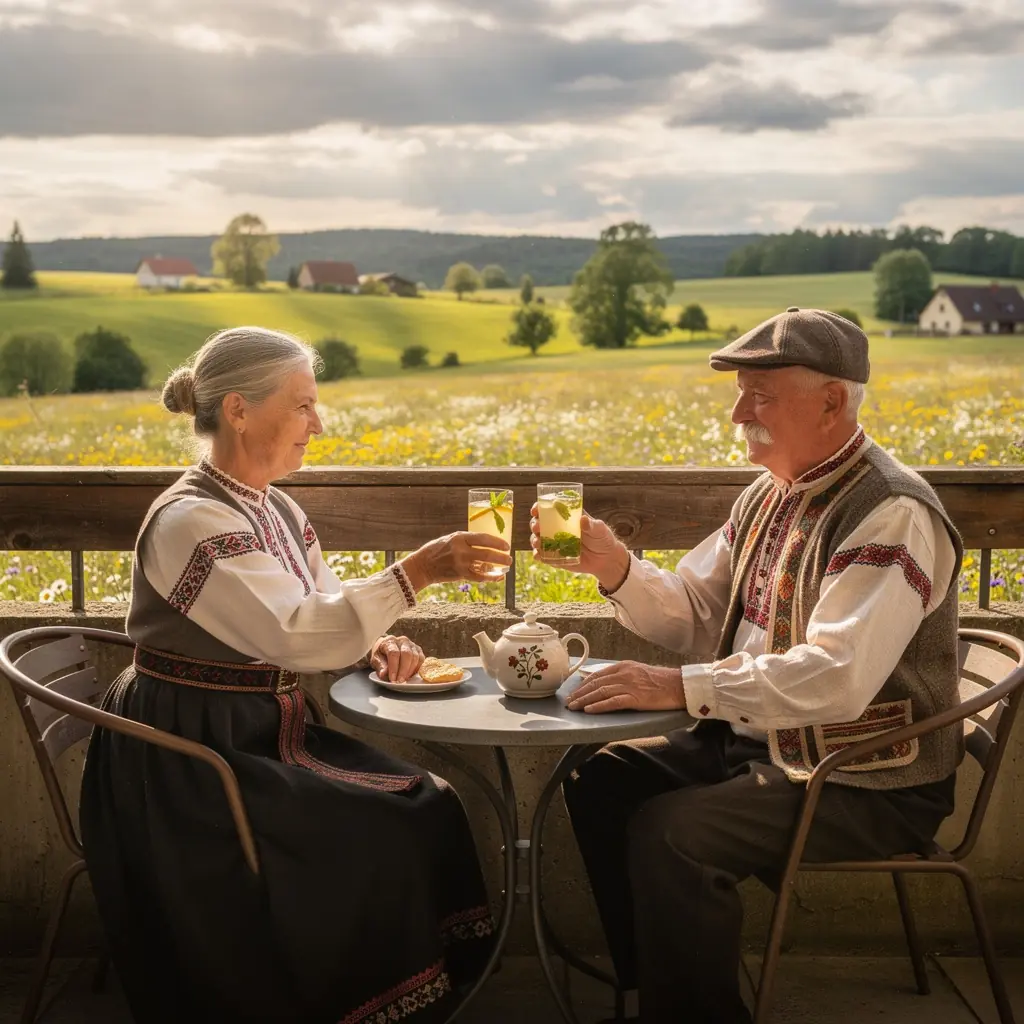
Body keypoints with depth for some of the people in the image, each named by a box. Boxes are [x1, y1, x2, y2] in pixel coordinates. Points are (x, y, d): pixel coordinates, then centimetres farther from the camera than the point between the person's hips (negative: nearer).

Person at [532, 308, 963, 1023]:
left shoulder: (891, 513, -22)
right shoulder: (771, 495, 8)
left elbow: (836, 679, -33)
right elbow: (694, 616, 8)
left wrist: (681, 687, -33)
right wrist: (613, 566, -9)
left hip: (869, 785, -9)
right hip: (760, 743, 9)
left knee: (669, 832, -24)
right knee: (598, 781, 4)